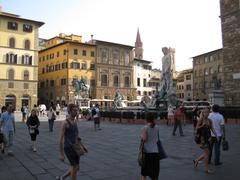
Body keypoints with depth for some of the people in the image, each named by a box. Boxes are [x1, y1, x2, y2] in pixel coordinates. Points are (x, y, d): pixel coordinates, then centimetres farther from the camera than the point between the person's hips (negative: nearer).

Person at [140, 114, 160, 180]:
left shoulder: (145, 128, -10)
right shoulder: (157, 127, 4)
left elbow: (144, 139, -15)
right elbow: (157, 138, 12)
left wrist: (141, 136, 3)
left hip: (147, 151, -3)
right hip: (155, 152, 3)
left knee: (143, 172, 13)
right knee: (154, 171, 10)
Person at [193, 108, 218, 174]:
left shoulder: (209, 121, 6)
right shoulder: (201, 120, -9)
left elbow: (212, 129, 4)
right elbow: (196, 128, -8)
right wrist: (202, 125, -22)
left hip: (208, 138, 6)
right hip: (202, 138, -6)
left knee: (206, 153, 12)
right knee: (207, 153, -4)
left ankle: (196, 160, 34)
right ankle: (207, 169, 9)